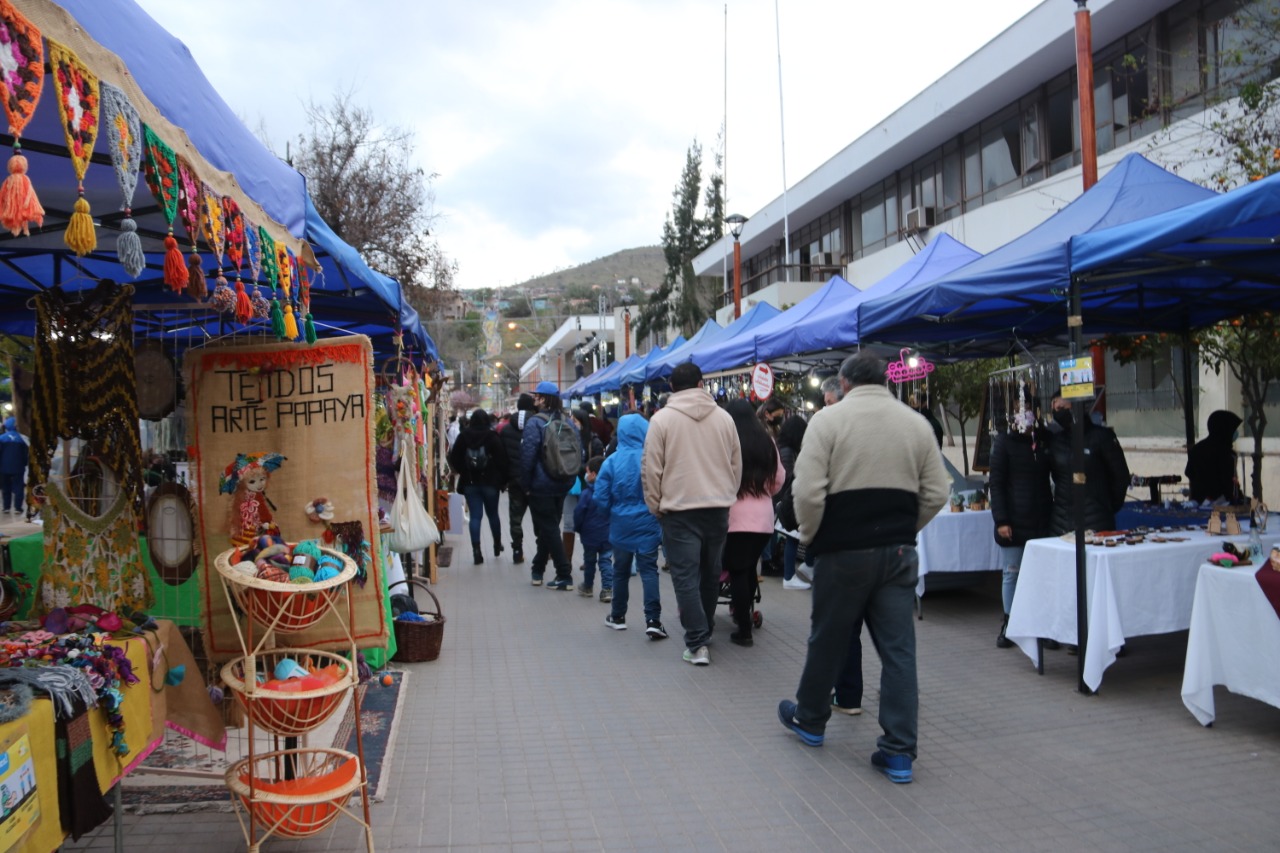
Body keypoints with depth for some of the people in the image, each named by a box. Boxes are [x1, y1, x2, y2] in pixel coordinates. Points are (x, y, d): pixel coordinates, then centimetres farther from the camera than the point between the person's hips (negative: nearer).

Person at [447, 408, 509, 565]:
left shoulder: (463, 436, -1)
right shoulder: (493, 437, -8)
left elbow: (454, 458, 2)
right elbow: (501, 459, -11)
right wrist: (503, 479, 0)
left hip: (470, 482, 1)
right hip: (490, 482, -1)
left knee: (475, 516, 2)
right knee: (493, 514, 16)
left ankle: (476, 551, -8)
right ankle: (497, 545, 30)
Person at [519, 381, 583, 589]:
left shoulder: (535, 423, -15)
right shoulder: (569, 422, 4)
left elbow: (527, 456, -18)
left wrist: (526, 485, -8)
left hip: (541, 486, -6)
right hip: (562, 486, 6)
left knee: (548, 529, 1)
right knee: (550, 527, 18)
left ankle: (564, 575, -1)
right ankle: (538, 569, 29)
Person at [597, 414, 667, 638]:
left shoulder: (612, 461, -10)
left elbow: (600, 497, -6)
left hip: (621, 525, 2)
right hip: (648, 524, -2)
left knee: (621, 570, 16)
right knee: (648, 570, 3)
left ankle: (618, 616, 28)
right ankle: (652, 620, -4)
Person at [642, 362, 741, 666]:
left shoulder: (662, 418, -6)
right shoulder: (724, 417, 5)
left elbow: (651, 469, -6)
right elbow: (736, 465, 10)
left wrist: (656, 506, 5)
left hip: (679, 509, -4)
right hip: (718, 507, 4)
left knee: (686, 576, -1)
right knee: (710, 573, 17)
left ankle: (697, 643, -6)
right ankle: (704, 630, 32)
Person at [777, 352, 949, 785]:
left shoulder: (828, 419, -6)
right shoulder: (916, 422, 7)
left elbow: (807, 491, -13)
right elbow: (935, 494, 6)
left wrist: (810, 536, 2)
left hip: (844, 551, -3)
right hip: (898, 551, 3)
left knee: (828, 640, 13)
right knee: (898, 648, 6)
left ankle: (809, 718, 33)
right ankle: (898, 750, 9)